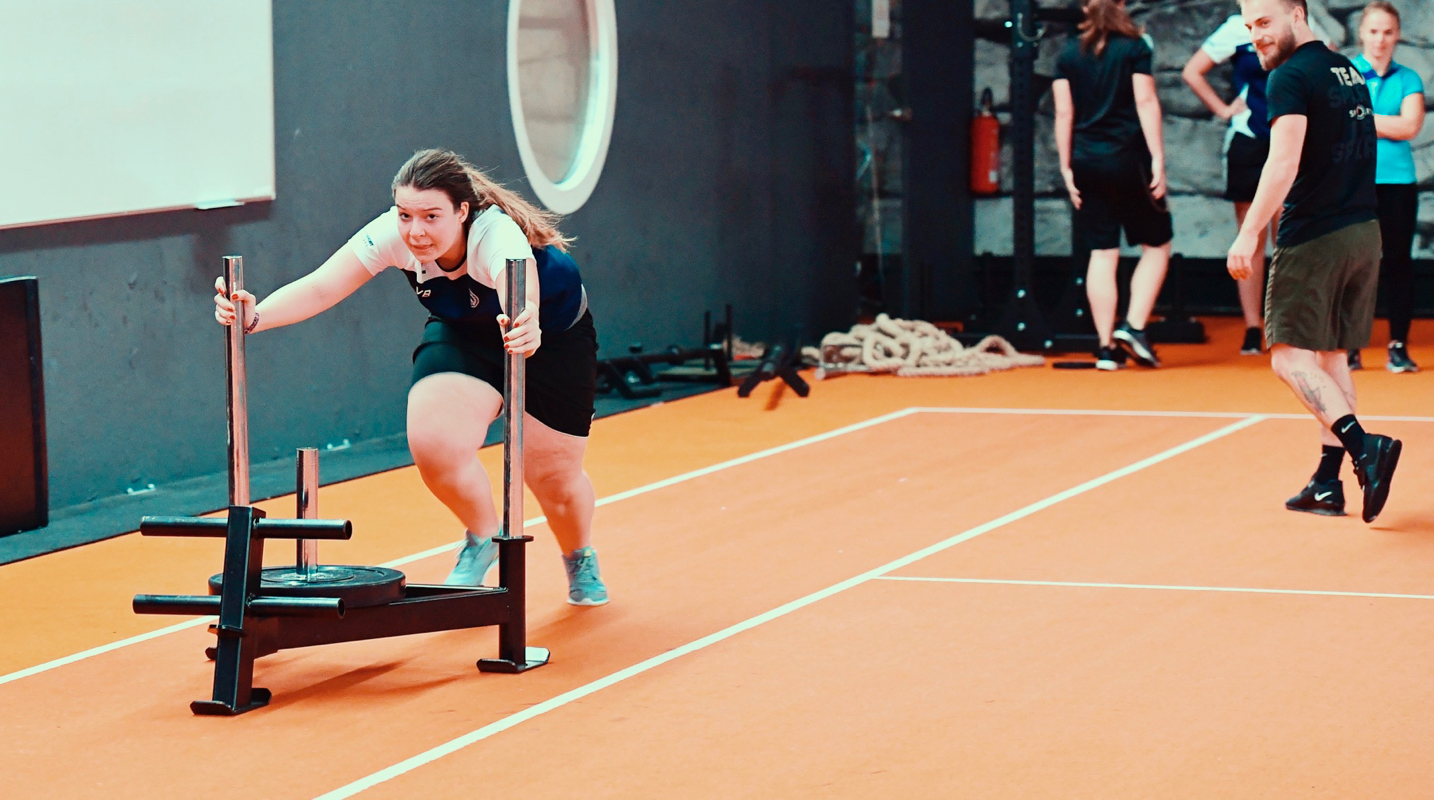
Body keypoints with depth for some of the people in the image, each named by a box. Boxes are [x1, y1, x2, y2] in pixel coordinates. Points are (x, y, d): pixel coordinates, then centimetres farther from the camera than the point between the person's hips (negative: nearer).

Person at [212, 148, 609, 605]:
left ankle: (581, 561, 37)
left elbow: (522, 303, -60)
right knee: (434, 445, -21)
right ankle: (482, 540, 11)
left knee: (552, 474, 1)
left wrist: (526, 328, -84)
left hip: (554, 335, -3)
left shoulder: (498, 234, -41)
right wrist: (254, 316, -55)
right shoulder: (391, 234, -29)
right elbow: (319, 288, -38)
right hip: (463, 334, 3)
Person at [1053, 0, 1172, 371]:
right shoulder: (1135, 48, -1)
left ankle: (1106, 347, 1)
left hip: (1087, 162, 4)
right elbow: (1146, 102, -8)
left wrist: (1066, 168, 8)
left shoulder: (1069, 55, 8)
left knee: (1102, 253, 6)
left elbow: (1063, 113, 5)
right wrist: (1157, 159, -8)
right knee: (1156, 245, 9)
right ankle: (1134, 326, -7)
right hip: (1128, 159, -4)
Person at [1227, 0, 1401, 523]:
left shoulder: (1292, 77, -11)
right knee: (1330, 357, 12)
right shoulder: (1347, 71, 15)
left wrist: (1249, 234, -24)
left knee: (1291, 358, -7)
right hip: (1364, 230, 8)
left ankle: (1363, 445, -24)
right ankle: (1327, 484, 12)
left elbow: (1284, 161, -22)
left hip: (1313, 238, -8)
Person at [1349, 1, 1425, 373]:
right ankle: (1349, 347, 5)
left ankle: (1398, 348, 5)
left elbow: (1411, 125, -6)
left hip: (1397, 181, 1)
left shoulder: (1408, 79, 8)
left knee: (1397, 263, 0)